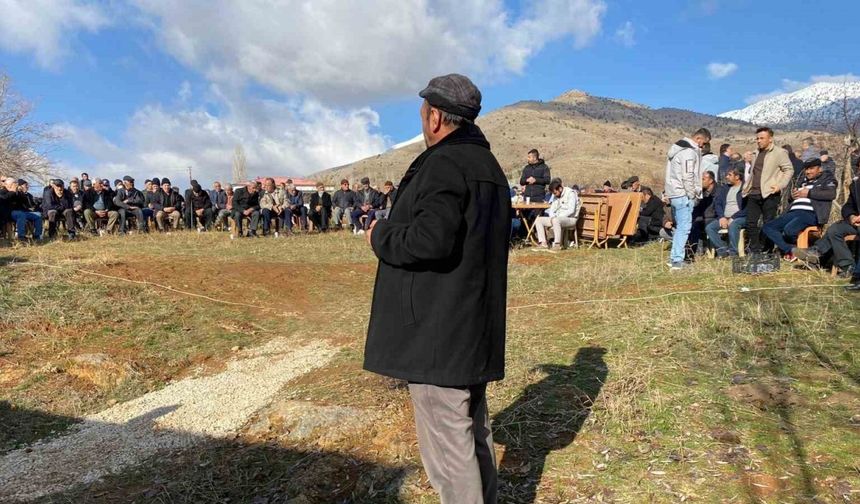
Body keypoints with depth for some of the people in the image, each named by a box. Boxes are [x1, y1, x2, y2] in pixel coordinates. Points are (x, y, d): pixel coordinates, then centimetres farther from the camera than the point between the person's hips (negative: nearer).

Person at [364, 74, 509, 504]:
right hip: (476, 323, 10)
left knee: (446, 440, 0)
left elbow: (431, 239, -28)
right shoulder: (489, 165, 16)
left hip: (438, 327, -10)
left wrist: (380, 236, -9)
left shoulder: (444, 163, -15)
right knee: (473, 428, 21)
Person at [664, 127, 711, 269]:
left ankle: (674, 258, 17)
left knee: (680, 227, 15)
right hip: (683, 195, -10)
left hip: (674, 194, 10)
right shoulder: (689, 151, -14)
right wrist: (692, 195, -10)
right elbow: (688, 177, -19)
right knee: (684, 227, -8)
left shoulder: (679, 148, 17)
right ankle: (678, 260, -8)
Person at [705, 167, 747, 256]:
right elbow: (717, 203, 11)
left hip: (740, 218, -6)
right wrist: (721, 217, -6)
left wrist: (733, 218, -16)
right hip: (724, 218, 6)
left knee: (732, 225, -38)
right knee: (709, 228, -19)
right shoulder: (724, 188, 19)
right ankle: (722, 250, -21)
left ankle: (733, 253, -31)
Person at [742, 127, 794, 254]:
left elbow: (789, 170, -4)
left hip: (769, 194, -7)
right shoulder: (756, 153, 20)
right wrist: (746, 187, 15)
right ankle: (755, 251, 12)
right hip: (753, 194, 7)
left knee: (768, 224, -2)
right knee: (751, 223, 4)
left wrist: (780, 185, -14)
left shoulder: (779, 152, -2)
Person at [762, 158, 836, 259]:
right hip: (794, 212, 7)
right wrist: (792, 195, 12)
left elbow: (831, 193, -8)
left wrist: (808, 193, -7)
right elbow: (792, 198, 37)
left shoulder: (826, 177, 12)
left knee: (788, 230, -34)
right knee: (767, 228, -11)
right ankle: (789, 250, -16)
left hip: (810, 213, -7)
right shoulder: (803, 180, 30)